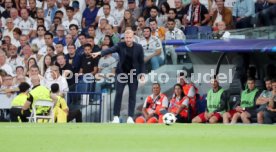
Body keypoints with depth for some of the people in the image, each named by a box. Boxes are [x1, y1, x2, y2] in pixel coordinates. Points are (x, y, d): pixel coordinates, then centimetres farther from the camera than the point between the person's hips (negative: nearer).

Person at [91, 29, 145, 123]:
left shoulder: (138, 48, -4)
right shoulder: (120, 45, -5)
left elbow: (141, 62, 1)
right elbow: (111, 50, -22)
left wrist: (142, 75, -4)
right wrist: (100, 53, -40)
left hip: (134, 73, 0)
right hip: (121, 72, 0)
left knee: (132, 95, 0)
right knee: (118, 93, -7)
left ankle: (130, 117, 5)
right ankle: (116, 116, -4)